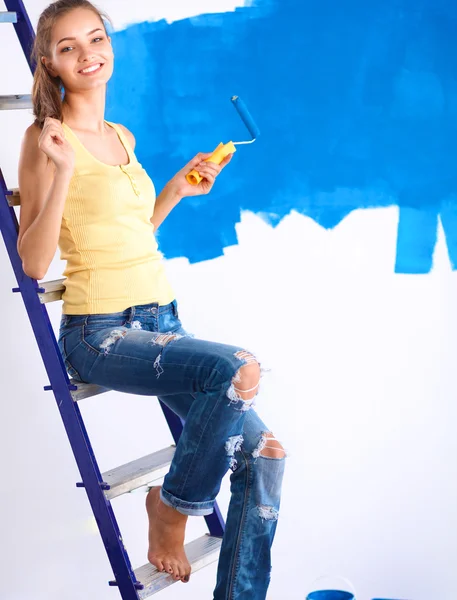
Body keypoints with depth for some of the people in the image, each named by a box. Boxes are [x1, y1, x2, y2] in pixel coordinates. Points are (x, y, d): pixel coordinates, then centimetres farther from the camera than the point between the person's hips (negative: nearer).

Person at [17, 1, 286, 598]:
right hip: (98, 333, -7)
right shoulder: (44, 140, -7)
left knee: (262, 454, -8)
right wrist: (63, 172, -22)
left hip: (161, 321, 7)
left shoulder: (124, 138, 14)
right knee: (235, 366, -30)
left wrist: (178, 189, 15)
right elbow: (33, 263, -14)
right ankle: (172, 505, -5)